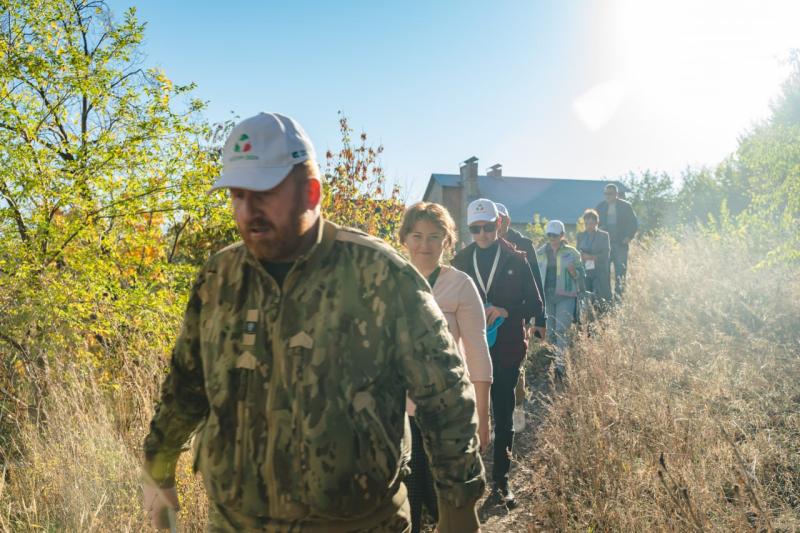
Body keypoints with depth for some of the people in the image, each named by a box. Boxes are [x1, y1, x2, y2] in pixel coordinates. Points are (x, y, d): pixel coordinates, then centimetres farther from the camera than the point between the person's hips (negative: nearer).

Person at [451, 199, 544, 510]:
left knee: (503, 416, 8)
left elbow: (535, 306, 0)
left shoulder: (516, 261, 0)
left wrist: (506, 311, -17)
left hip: (506, 352, -1)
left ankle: (501, 480, 19)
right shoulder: (461, 261, 5)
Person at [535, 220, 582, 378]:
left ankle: (560, 363, -20)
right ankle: (551, 363, 17)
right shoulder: (540, 253, 10)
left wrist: (572, 270, -12)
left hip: (565, 296, -3)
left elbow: (579, 276, 8)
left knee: (560, 330, -16)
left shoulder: (571, 253, 4)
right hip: (546, 296, 3)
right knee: (550, 332, 7)